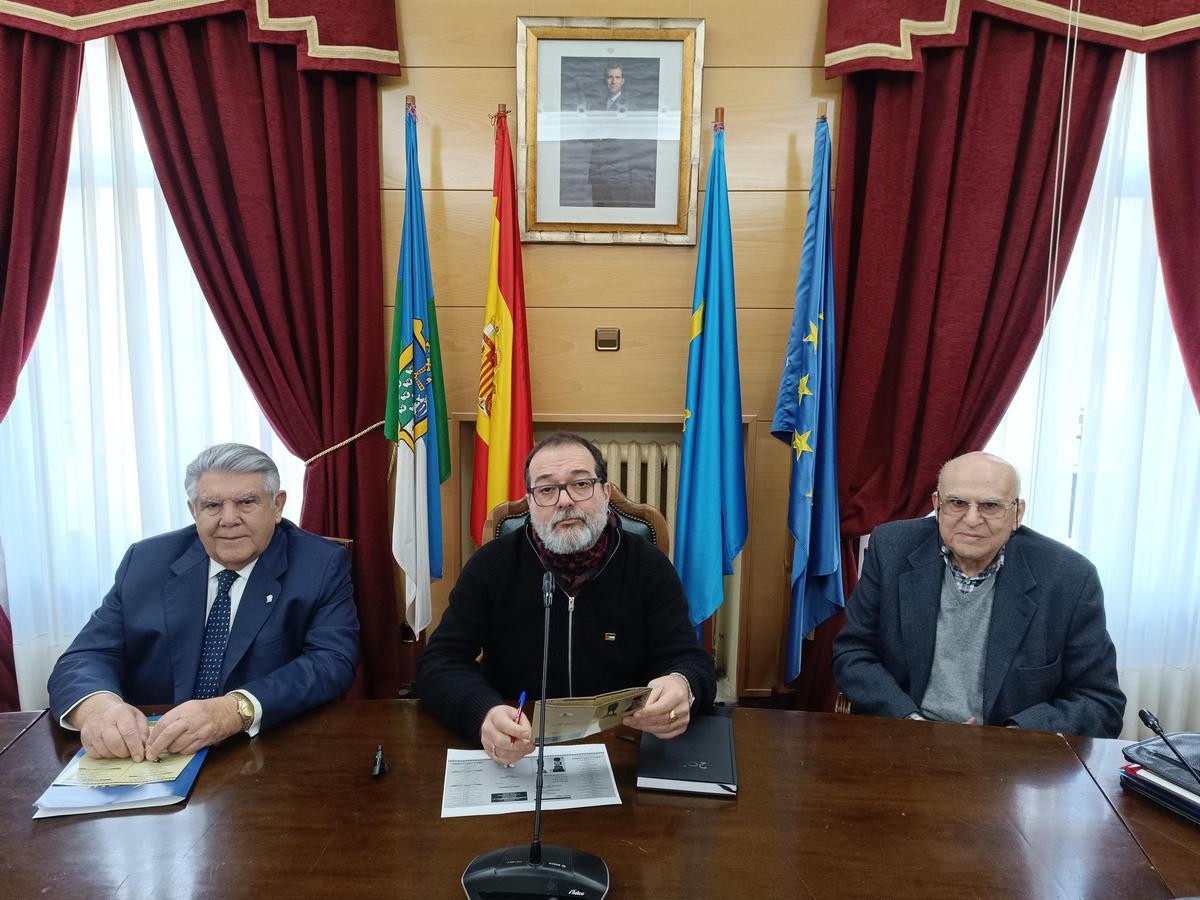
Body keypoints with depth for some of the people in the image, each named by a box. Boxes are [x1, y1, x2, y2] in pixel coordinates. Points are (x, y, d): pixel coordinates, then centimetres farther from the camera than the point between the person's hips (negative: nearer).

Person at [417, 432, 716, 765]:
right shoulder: (491, 564, -3)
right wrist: (484, 712, -29)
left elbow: (693, 663, -4)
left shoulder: (649, 566, -2)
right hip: (513, 759, -2)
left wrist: (683, 686, -31)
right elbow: (438, 662, -7)